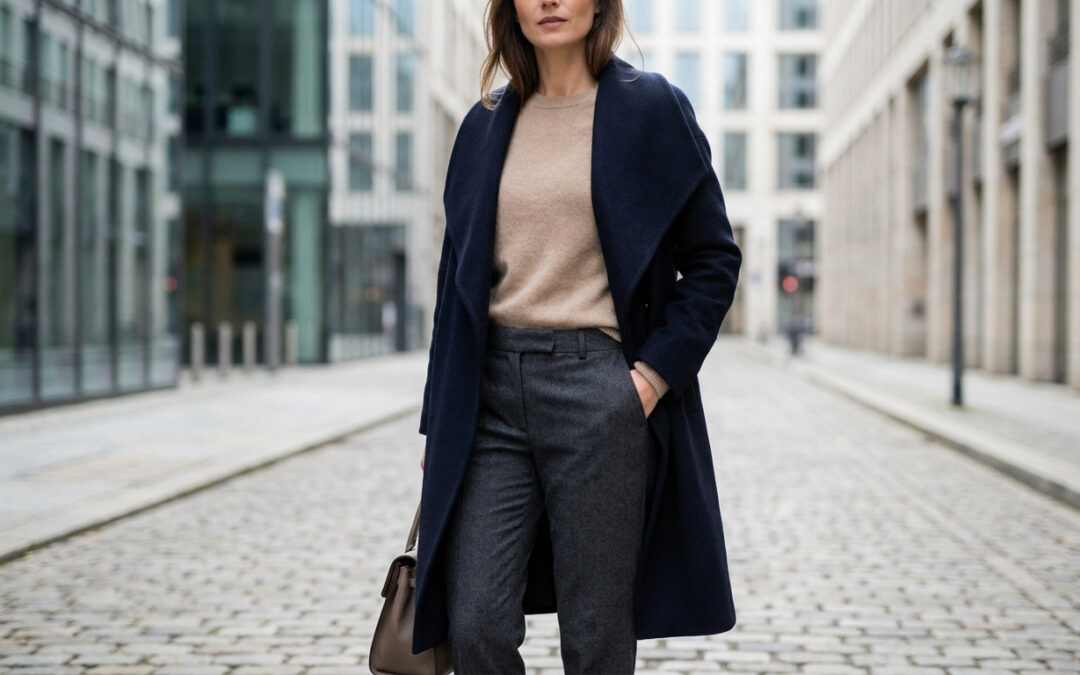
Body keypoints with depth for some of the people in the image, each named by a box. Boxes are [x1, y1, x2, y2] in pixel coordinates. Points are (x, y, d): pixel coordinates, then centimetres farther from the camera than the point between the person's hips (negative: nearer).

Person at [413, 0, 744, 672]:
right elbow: (458, 282, 15)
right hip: (493, 393, 4)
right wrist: (439, 424, 12)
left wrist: (654, 373, -9)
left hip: (599, 392, -3)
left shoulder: (651, 109, 2)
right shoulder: (486, 126, 13)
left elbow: (714, 258, 2)